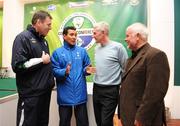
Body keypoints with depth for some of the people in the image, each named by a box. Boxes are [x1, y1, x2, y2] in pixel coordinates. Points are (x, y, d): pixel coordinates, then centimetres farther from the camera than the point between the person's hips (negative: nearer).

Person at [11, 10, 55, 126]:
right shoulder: (23, 37, -12)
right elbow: (18, 65, -23)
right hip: (31, 94, -8)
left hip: (45, 91, 8)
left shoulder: (43, 40, 15)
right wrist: (41, 60, -14)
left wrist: (51, 80, 13)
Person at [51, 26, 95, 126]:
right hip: (65, 95, -1)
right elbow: (54, 71, -7)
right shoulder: (57, 53, 0)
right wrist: (64, 72, -25)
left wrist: (87, 70, -13)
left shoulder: (82, 51, 6)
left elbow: (86, 67, 9)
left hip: (80, 93, 2)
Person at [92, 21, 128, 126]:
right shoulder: (97, 48, 8)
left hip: (110, 90, -6)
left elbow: (126, 69, -7)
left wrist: (121, 85, -3)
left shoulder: (118, 47, -12)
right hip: (96, 89, 7)